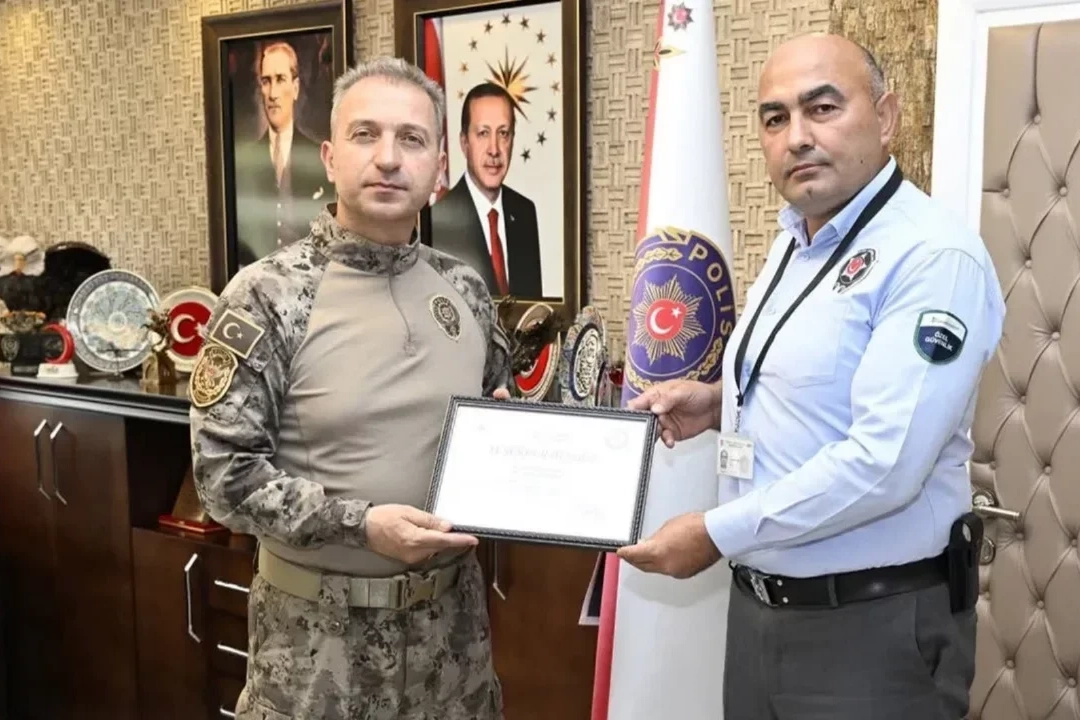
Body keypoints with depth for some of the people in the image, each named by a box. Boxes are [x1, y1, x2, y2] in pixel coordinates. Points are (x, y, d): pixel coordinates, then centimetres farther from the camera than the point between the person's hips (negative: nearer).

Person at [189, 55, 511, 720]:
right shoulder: (268, 295, -12)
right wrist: (360, 524, -21)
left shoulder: (465, 289, 2)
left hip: (451, 609, 4)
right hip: (323, 620, -4)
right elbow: (224, 471, -13)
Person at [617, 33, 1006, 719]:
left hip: (873, 625, -7)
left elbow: (882, 463, -26)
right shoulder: (793, 244, 8)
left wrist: (716, 534, -19)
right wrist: (725, 400, 2)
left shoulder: (934, 256, -19)